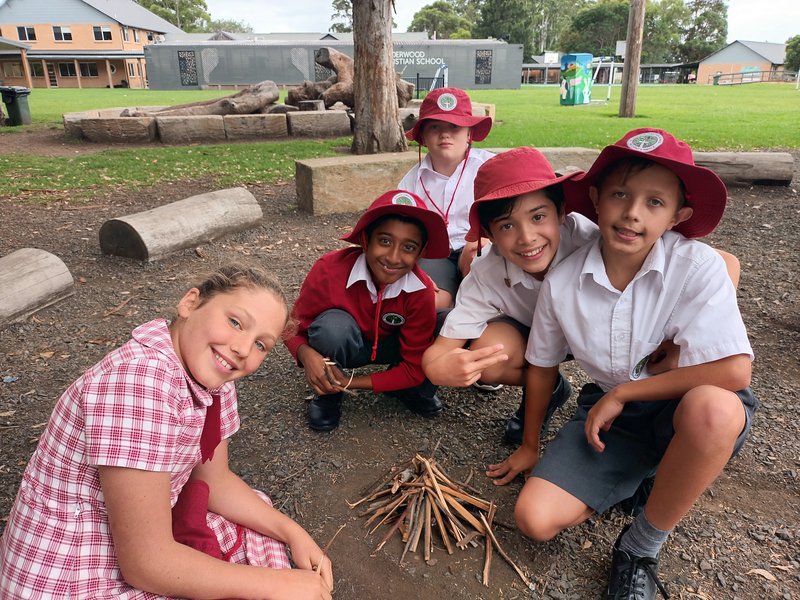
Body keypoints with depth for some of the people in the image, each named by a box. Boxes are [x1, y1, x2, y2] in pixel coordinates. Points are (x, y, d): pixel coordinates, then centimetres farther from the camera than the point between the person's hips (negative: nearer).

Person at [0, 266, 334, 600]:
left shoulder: (208, 374, -5)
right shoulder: (142, 377, -31)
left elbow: (216, 481, 7)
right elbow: (146, 563, -28)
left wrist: (292, 532, -4)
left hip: (147, 536, 8)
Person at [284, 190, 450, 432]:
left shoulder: (421, 291, -26)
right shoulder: (329, 270, -29)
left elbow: (414, 366, -20)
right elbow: (295, 326, -16)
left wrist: (351, 382, -28)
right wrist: (306, 353, -40)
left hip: (390, 346, 2)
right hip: (343, 345, -1)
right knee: (333, 324, -38)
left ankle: (409, 389, 3)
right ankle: (328, 393, -7)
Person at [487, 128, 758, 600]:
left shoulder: (699, 267, -19)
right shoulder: (563, 281, -12)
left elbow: (734, 371, -26)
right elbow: (543, 366, 2)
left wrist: (622, 392, -20)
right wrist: (530, 447, 13)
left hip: (694, 415, -1)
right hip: (610, 416, 2)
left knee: (712, 408, -39)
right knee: (536, 518, -15)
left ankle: (640, 549, -12)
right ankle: (649, 474, 11)